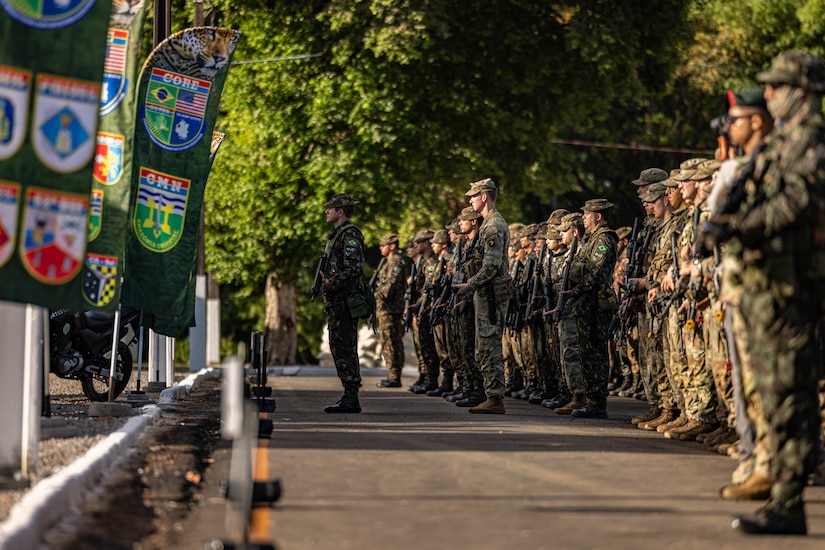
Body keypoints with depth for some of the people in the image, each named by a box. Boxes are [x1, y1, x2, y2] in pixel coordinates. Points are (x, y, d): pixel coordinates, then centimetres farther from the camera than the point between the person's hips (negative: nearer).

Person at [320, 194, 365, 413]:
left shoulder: (349, 234, -12)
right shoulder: (338, 234, 21)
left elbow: (353, 268, -21)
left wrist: (332, 284, -17)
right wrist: (326, 284, 12)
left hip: (344, 301, -11)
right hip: (337, 301, 11)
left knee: (344, 347, -11)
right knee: (340, 347, 10)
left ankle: (350, 398, -12)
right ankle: (350, 397, 13)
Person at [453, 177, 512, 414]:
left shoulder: (493, 226, -15)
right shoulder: (492, 223, 18)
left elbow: (492, 265, -22)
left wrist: (469, 285, -21)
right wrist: (472, 284, 21)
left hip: (491, 295, -11)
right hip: (488, 294, 11)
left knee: (490, 348, -10)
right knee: (485, 349, 12)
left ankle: (495, 399, -10)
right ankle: (493, 397, 13)